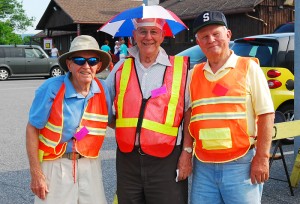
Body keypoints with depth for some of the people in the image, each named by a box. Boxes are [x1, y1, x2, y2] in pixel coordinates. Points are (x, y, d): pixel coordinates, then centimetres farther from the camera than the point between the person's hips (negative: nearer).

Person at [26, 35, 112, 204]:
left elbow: (110, 120, 13)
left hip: (90, 164, 4)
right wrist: (36, 174, -11)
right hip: (56, 164, -3)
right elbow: (32, 129, -10)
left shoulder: (103, 90, -5)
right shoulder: (51, 89, -16)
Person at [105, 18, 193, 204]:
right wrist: (126, 127, 7)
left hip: (167, 160, -3)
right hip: (127, 158, 4)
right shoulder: (121, 68, 10)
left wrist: (187, 153, -5)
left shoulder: (181, 67, 0)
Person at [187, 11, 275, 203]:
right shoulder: (194, 74, 10)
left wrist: (262, 158, -10)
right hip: (203, 166, 4)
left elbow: (266, 114, -4)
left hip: (241, 164, -3)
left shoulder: (249, 67, -1)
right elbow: (188, 115, 12)